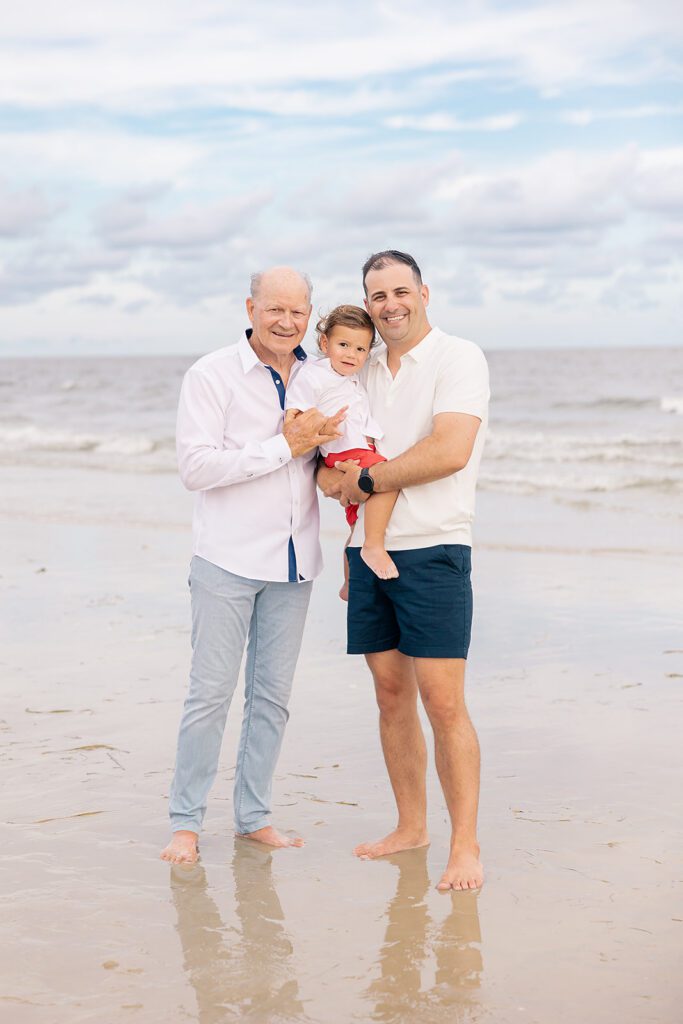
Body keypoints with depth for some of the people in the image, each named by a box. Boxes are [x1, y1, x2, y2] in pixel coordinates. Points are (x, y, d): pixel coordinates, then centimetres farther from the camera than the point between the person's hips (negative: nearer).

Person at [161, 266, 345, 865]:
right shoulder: (212, 376, -7)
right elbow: (195, 467, -16)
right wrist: (286, 445, -19)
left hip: (294, 563, 5)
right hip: (228, 561, -5)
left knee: (273, 695, 9)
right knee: (211, 693, -2)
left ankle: (254, 815, 20)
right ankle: (186, 821, 9)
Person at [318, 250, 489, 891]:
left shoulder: (459, 358, -5)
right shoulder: (364, 372, 16)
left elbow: (451, 451, -19)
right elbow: (330, 467, 21)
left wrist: (367, 480, -11)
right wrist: (333, 474, -1)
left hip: (432, 550, -6)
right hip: (369, 550, 6)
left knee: (443, 702, -9)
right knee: (391, 695, 10)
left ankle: (466, 845, -1)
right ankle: (410, 827, 21)